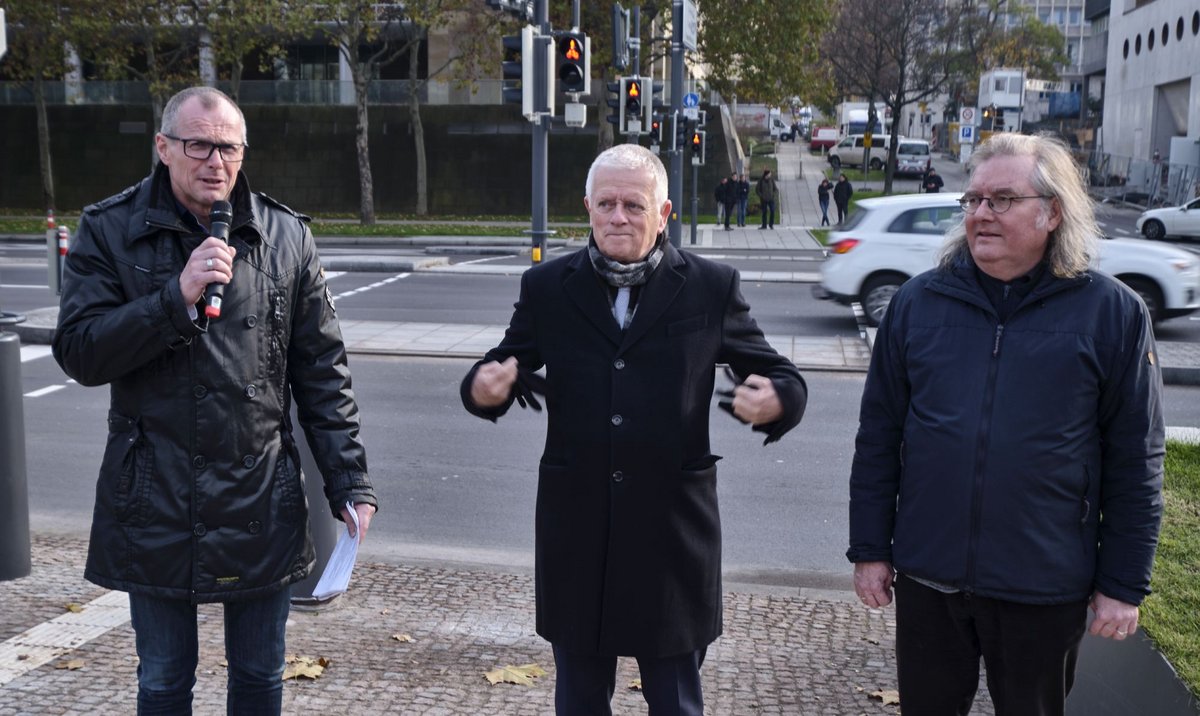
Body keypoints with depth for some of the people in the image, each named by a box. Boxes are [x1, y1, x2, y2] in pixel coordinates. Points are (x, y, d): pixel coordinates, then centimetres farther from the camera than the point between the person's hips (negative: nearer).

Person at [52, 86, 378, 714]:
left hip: (261, 501, 1)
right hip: (154, 503, -1)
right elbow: (77, 352, -9)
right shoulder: (109, 231, -2)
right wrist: (177, 297, -21)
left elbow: (321, 370, 3)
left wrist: (348, 481, -1)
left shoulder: (285, 235, 2)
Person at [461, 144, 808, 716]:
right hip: (576, 534, 2)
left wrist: (777, 401, -22)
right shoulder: (546, 288, 3)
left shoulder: (711, 288, -1)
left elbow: (781, 377, 2)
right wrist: (484, 389, -17)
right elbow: (500, 370, 7)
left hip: (673, 533, -1)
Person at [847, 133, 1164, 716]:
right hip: (926, 578, 2)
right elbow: (878, 437, 3)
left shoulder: (1112, 312, -5)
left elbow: (1135, 460, -3)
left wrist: (1123, 584, -3)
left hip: (1045, 590, -1)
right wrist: (869, 549, 3)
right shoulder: (918, 301, 0)